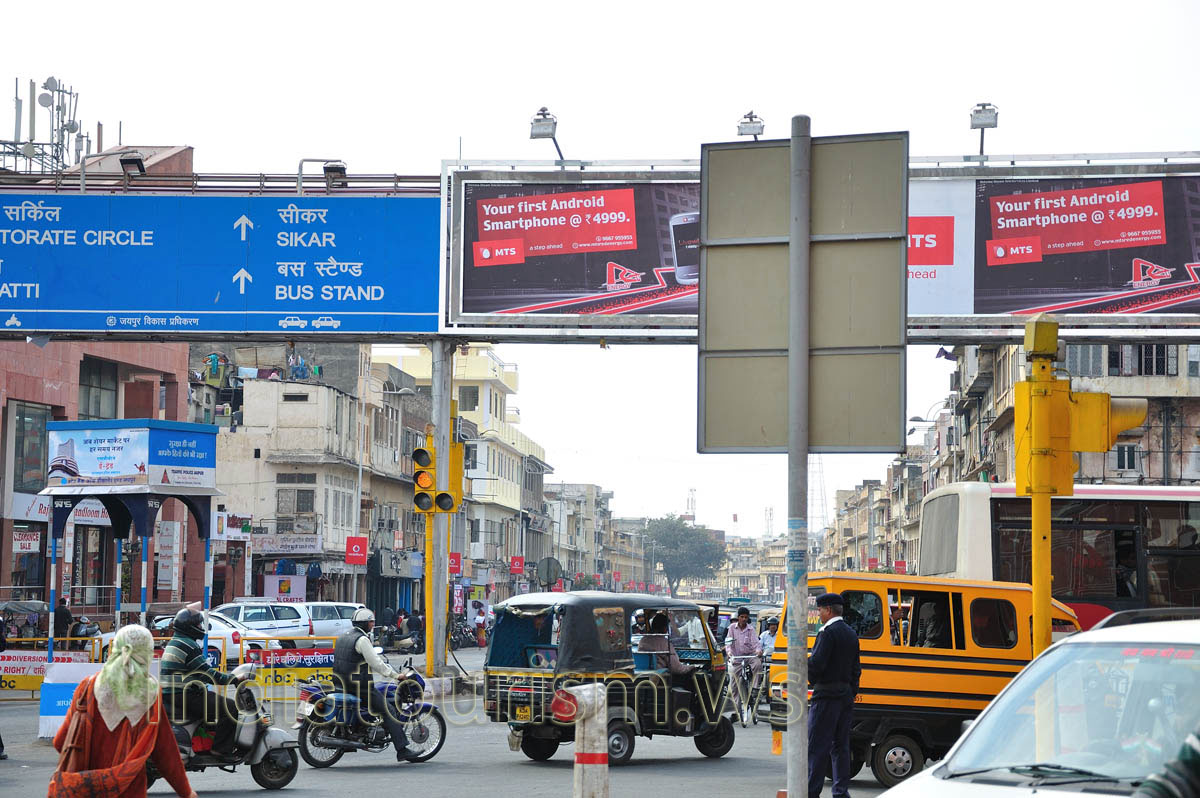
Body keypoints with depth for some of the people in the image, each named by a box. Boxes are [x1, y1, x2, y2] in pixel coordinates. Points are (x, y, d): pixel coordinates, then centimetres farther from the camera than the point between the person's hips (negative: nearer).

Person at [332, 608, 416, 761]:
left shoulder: (342, 637, 13)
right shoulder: (362, 639, -14)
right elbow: (375, 662, -18)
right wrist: (395, 675, -10)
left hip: (341, 684, 9)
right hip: (359, 686, -9)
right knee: (389, 712, -5)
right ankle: (402, 750, -10)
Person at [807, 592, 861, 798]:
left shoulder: (828, 632, -12)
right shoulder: (851, 634, 15)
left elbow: (816, 663, -20)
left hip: (826, 696, -9)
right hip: (846, 695, 9)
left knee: (817, 746, -6)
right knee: (841, 745, 11)